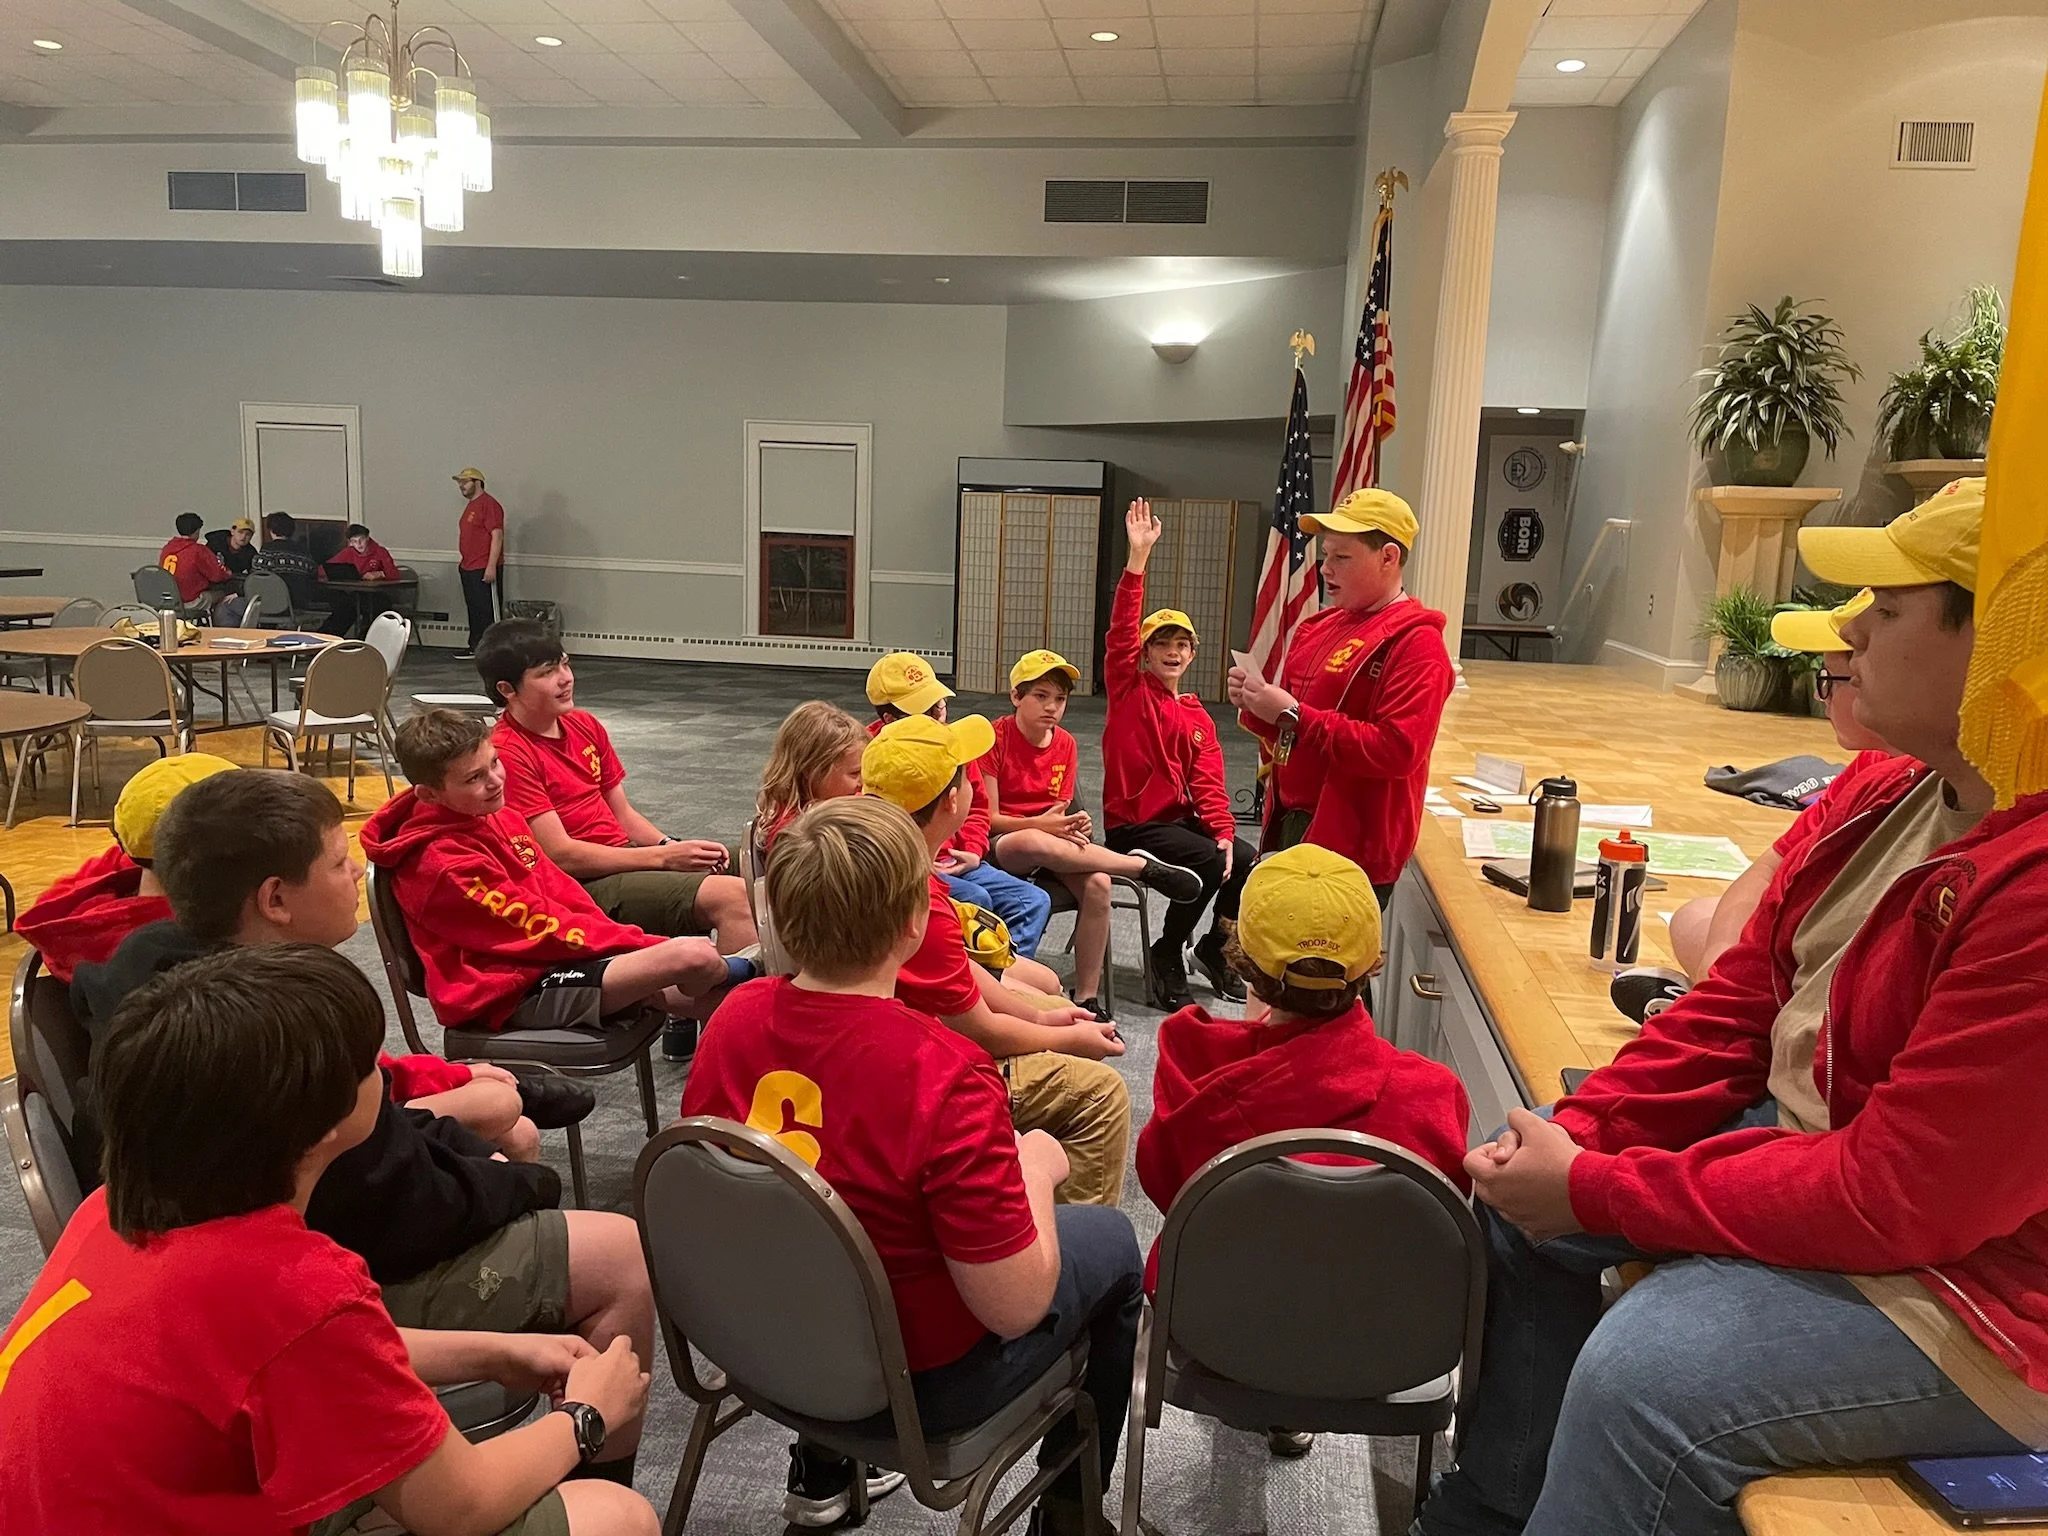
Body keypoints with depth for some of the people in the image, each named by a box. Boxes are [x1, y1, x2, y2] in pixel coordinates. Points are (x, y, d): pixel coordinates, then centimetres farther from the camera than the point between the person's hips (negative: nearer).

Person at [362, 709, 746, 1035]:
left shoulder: (499, 816, 8)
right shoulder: (444, 862, -19)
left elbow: (563, 892, 11)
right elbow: (539, 927, -17)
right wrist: (651, 947, -13)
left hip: (539, 956, 9)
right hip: (514, 992, -9)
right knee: (695, 958, -19)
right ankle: (735, 975, 10)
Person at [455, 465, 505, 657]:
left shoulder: (488, 504, -11)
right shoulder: (471, 505, 19)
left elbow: (497, 536, -18)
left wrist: (491, 566, -23)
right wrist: (463, 562, 21)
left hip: (484, 569, -10)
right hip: (468, 568, 10)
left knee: (488, 610, -8)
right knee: (473, 609, 13)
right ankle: (475, 647, 19)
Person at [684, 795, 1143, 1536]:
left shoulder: (735, 1016, -15)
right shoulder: (945, 1077, -33)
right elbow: (1015, 1308, -25)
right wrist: (1035, 1168, -8)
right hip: (915, 1379, -5)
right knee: (1110, 1239, 18)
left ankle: (820, 1473, 41)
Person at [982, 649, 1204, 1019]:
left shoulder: (1066, 745, 7)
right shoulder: (995, 738, -8)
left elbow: (1059, 811, 9)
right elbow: (987, 818, -10)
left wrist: (1071, 826, -16)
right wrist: (1041, 825, -25)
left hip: (1051, 840, 5)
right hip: (1001, 846, -4)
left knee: (1097, 884, -29)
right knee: (1032, 843, -42)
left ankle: (1088, 999, -20)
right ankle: (1144, 866, -27)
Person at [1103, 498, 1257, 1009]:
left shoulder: (1198, 718, 10)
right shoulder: (1128, 689, -2)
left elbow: (1207, 782, 1)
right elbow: (1121, 633, -17)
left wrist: (1223, 832, -17)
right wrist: (1138, 558, -26)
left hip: (1183, 818, 5)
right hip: (1131, 824, -5)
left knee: (1246, 860, -13)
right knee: (1209, 863, -24)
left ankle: (1216, 946, 12)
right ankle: (1167, 955, -2)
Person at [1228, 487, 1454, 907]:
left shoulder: (1415, 641, -12)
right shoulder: (1319, 627, 12)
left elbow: (1396, 750, -23)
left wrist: (1291, 714, -21)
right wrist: (1256, 708, 0)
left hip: (1352, 846, -8)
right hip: (1290, 824, 8)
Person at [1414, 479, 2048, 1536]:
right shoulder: (1890, 797, -1)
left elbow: (1897, 1196, -29)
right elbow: (1738, 1002, 3)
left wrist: (1594, 1188, -23)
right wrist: (1572, 1138, -8)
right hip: (1802, 1139, 9)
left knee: (1642, 1374, -28)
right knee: (1517, 1198, 7)